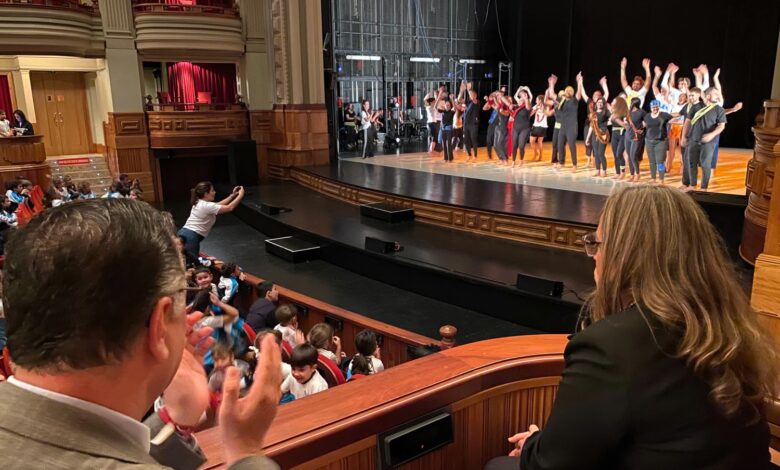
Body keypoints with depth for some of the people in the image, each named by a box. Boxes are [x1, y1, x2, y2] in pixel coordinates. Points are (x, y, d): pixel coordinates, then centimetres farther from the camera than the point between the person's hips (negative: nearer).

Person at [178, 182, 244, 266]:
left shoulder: (200, 203, 14)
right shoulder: (206, 206, -14)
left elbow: (219, 205, 26)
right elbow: (230, 208, -13)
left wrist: (233, 195, 23)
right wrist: (240, 195, -3)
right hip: (191, 237, -10)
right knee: (190, 264, -9)